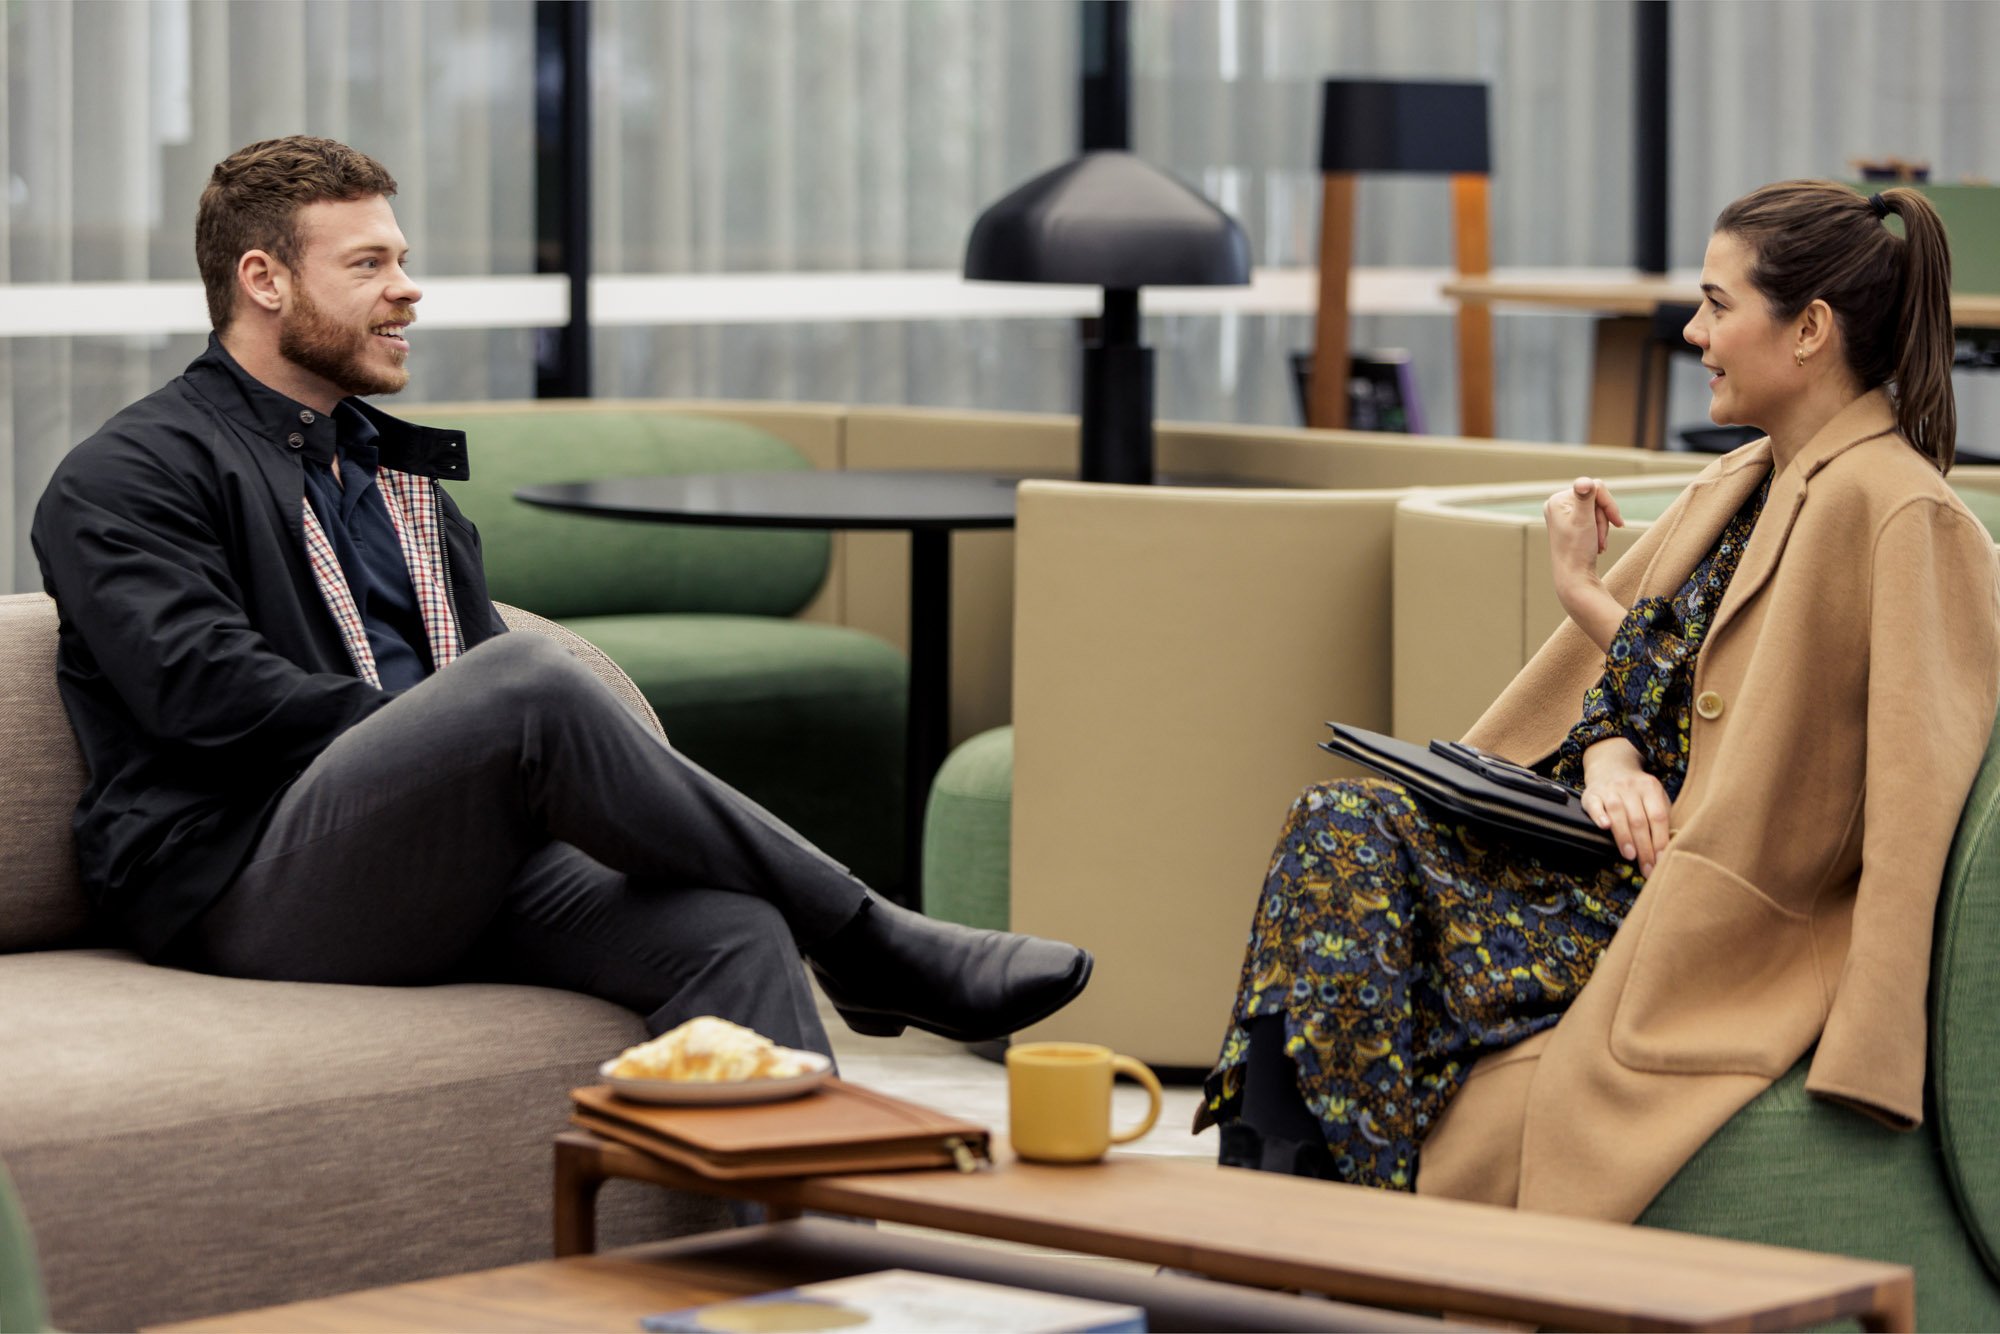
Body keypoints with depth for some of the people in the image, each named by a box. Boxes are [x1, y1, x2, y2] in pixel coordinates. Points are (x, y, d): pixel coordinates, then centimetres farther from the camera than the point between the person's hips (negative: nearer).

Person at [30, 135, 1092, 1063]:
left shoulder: (400, 468, 28)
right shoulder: (129, 475, 4)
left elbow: (495, 693, 23)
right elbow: (202, 690, -11)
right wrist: (433, 735, -14)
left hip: (450, 872, 7)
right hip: (247, 881, -7)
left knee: (727, 930, -24)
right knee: (526, 681, -32)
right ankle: (869, 945, -19)